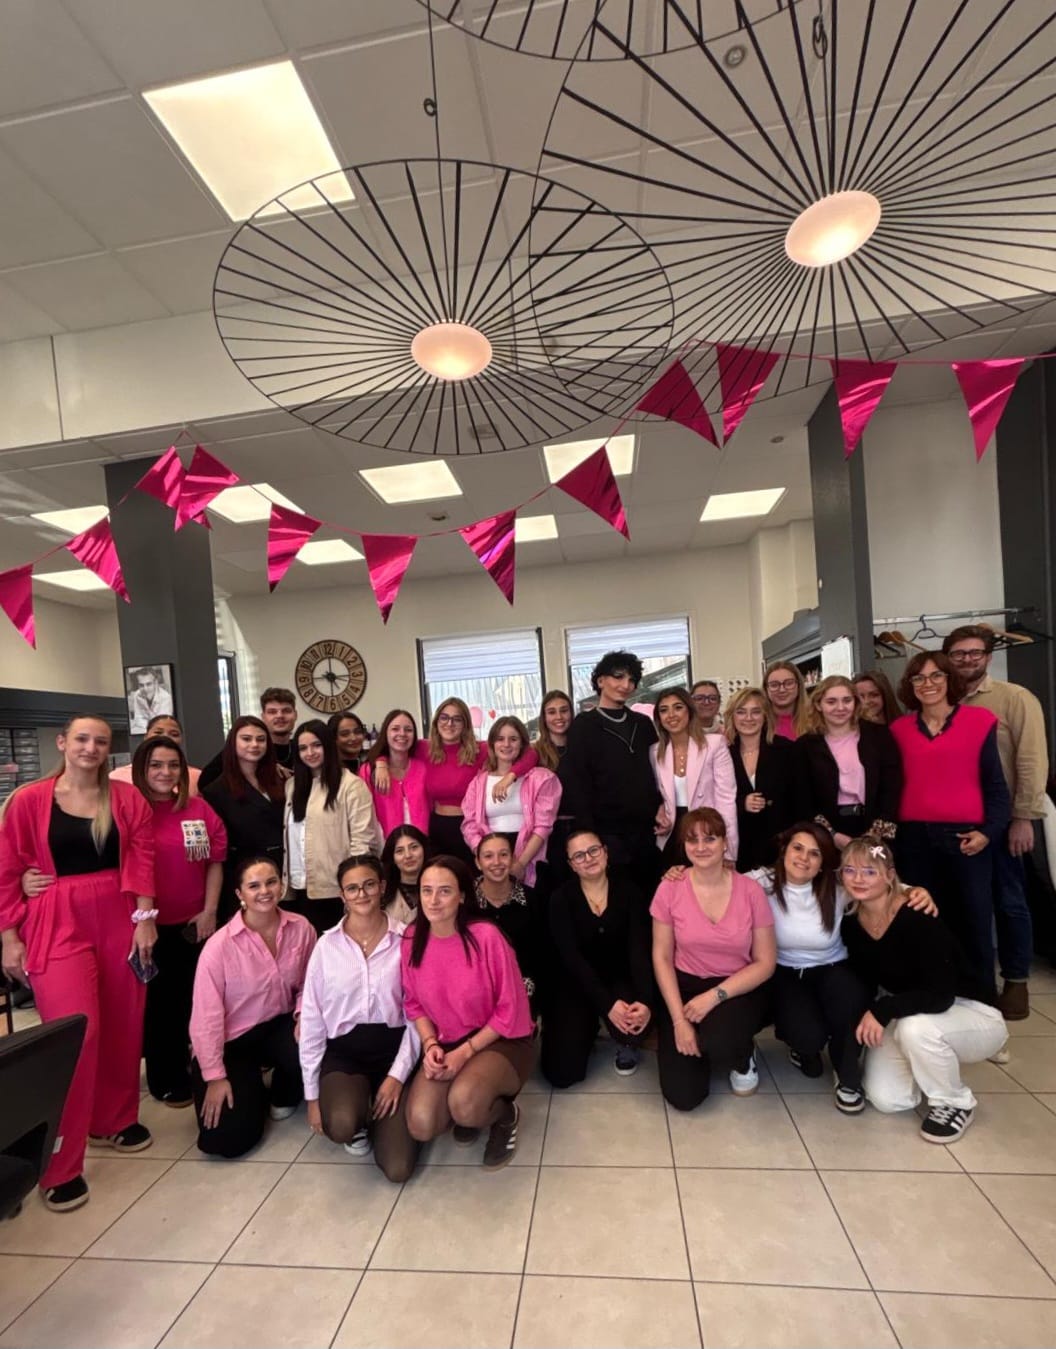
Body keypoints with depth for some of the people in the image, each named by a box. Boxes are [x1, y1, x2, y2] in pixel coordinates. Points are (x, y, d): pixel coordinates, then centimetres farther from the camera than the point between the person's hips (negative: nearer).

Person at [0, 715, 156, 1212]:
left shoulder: (127, 798, 2)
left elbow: (141, 860, 2)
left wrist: (144, 919, -3)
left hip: (119, 920, 3)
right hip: (58, 925, -3)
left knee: (122, 1026, 11)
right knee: (76, 1033, -8)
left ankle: (115, 1118, 35)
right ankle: (61, 1166, 7)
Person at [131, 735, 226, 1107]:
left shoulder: (199, 809, 0)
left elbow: (214, 861, 4)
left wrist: (209, 911, -1)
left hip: (194, 923, 3)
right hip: (150, 924, -3)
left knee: (190, 999, 15)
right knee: (158, 1001, 12)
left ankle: (187, 1066, 35)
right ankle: (167, 1079, 28)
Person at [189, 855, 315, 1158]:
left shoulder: (301, 928, -11)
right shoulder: (220, 945, -21)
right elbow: (206, 1016, -16)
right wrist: (214, 1076, -13)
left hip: (279, 1025, 2)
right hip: (233, 1040, -2)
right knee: (228, 1138, -12)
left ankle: (283, 1096, 7)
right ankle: (251, 1088, 25)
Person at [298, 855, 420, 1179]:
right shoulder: (327, 945, -3)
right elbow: (311, 1019, 1)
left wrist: (398, 1074, -10)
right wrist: (312, 1094, 1)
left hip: (393, 1048, 0)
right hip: (344, 1051, 1)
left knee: (397, 1168, -12)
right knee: (340, 1126, -31)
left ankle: (376, 1118, 21)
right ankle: (358, 1123, 8)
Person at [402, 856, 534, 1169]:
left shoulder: (486, 936, -20)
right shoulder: (411, 939, -6)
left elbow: (509, 1010, -14)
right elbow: (414, 1004, 6)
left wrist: (465, 1052, -17)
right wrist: (430, 1044, -11)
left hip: (500, 1042, -4)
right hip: (445, 1046, 4)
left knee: (464, 1104, -32)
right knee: (421, 1125, -19)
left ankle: (505, 1115, 5)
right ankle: (470, 1110, 15)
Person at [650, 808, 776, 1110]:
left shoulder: (750, 891, -11)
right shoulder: (669, 889, -11)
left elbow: (765, 962, -7)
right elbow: (662, 958, -5)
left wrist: (715, 996, -19)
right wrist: (678, 1019, -13)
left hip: (739, 990, 0)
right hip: (686, 987, 1)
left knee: (719, 1037, -34)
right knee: (683, 1096, -11)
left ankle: (744, 1058, 5)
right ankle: (701, 1039, 22)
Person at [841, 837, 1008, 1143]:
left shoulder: (919, 918, -29)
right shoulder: (851, 924, -10)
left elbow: (940, 995, -34)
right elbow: (865, 985, 2)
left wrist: (883, 1010, -35)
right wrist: (863, 1021, -11)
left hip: (971, 1015, -5)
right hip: (906, 1016, 6)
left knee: (914, 1028, -37)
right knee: (886, 1099, -10)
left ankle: (957, 1103, -5)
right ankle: (931, 1068, 22)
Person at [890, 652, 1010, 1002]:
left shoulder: (979, 721, 1)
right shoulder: (899, 729, 7)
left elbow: (995, 784, 1)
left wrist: (990, 831, -9)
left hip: (966, 837, -2)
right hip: (914, 839, 2)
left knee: (974, 920, 3)